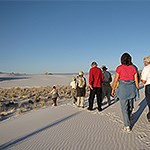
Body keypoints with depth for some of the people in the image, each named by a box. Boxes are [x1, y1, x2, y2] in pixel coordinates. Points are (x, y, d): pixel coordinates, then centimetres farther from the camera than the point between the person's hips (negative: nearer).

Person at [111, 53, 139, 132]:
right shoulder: (133, 68, 3)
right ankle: (128, 121, 38)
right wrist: (137, 89, 15)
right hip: (131, 88, 4)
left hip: (123, 88, -4)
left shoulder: (119, 68, -6)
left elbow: (116, 80, -5)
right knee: (130, 106, 19)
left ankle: (127, 126, 1)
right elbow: (136, 80, 4)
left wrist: (113, 89, 6)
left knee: (124, 108, 3)